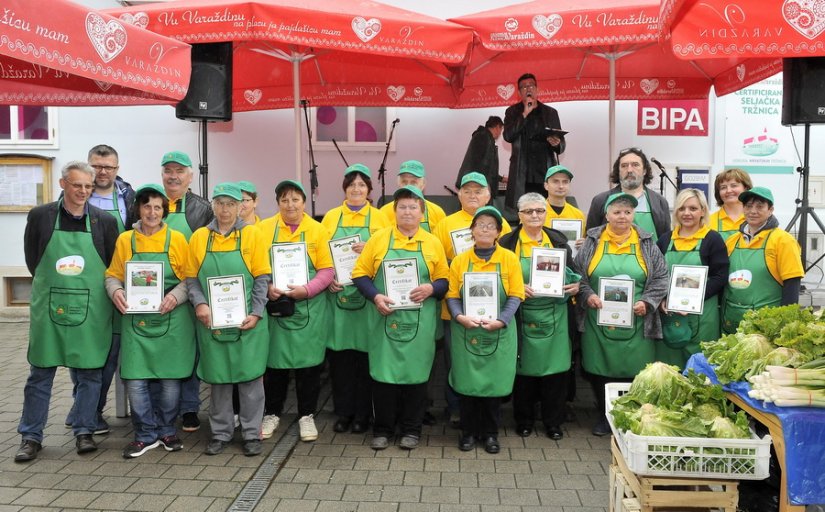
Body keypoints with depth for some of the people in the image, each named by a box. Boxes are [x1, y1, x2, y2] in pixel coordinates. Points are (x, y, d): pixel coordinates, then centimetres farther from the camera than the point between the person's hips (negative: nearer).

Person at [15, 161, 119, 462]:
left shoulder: (105, 221, 1)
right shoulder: (40, 216, 1)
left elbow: (115, 265, 8)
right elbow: (31, 259, 9)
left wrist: (100, 291, 5)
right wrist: (51, 286, 9)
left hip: (91, 309, 0)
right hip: (48, 306, 0)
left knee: (90, 372, 7)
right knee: (40, 373, 8)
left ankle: (84, 432, 21)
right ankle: (31, 437, 20)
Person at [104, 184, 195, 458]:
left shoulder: (177, 239, 1)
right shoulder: (125, 240, 6)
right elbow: (113, 275, 10)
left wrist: (175, 296, -16)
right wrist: (115, 291, -11)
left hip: (171, 320, -1)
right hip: (136, 320, 1)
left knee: (171, 380, 5)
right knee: (135, 381, -2)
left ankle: (167, 431, 26)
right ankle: (146, 435, 17)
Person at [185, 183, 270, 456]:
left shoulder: (252, 234, 0)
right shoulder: (199, 237, 6)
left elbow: (262, 278, -1)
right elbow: (191, 278, 8)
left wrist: (256, 313, -9)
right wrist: (199, 303, -10)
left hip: (246, 322, -2)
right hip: (212, 322, 2)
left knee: (250, 377, 4)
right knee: (218, 378, 10)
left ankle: (251, 434, 16)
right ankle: (220, 433, 24)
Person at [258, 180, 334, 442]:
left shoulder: (318, 230, 1)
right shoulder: (263, 228, 3)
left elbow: (327, 270, -2)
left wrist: (307, 290, -16)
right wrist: (266, 287, -16)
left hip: (309, 309, 0)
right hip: (274, 306, 0)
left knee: (308, 361, 6)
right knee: (274, 361, 8)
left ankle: (307, 415, 22)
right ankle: (272, 413, 26)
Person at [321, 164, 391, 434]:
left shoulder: (379, 217, 5)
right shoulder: (331, 217, 9)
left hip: (367, 295, -1)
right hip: (337, 293, 2)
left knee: (365, 351, 2)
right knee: (340, 352, 4)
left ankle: (363, 413, 14)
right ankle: (343, 411, 17)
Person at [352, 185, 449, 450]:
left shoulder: (433, 243, 6)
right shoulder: (379, 238, 3)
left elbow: (444, 281, 8)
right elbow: (360, 273, 2)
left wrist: (431, 289, -13)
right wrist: (375, 296, -13)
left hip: (419, 322, 1)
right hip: (386, 319, 0)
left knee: (416, 373, 6)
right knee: (383, 372, 3)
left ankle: (412, 429, 21)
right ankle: (382, 429, 18)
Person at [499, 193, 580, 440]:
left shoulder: (558, 240, 9)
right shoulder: (508, 242, 0)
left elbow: (572, 272, 16)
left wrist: (575, 285, -4)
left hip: (554, 316, 2)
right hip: (522, 316, -2)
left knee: (555, 368, 4)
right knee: (524, 367, 4)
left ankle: (553, 421, 19)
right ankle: (524, 420, 21)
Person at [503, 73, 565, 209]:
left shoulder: (550, 112, 17)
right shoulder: (513, 111, 14)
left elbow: (561, 145, 16)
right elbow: (508, 136, -4)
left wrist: (556, 144, -9)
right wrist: (524, 114, -8)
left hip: (546, 173, 1)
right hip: (522, 176, -1)